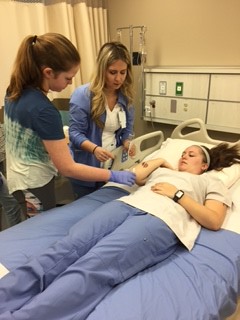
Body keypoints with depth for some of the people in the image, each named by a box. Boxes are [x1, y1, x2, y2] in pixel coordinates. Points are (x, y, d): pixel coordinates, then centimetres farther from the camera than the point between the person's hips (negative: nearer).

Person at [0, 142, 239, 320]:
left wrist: (178, 195, 2)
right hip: (126, 204, 5)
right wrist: (158, 162, 34)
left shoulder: (212, 183, 27)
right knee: (65, 249, -23)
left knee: (91, 268, -30)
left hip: (160, 219, -5)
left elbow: (214, 221, 9)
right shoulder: (163, 169, 39)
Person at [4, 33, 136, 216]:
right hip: (34, 186, -8)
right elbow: (67, 168, -27)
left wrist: (60, 144, 12)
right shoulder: (43, 110, -31)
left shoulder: (16, 91, -4)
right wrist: (114, 176, -21)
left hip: (19, 178, 8)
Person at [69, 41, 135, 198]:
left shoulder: (126, 97, -1)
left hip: (113, 167, 4)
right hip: (86, 169, -4)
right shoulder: (83, 95, -17)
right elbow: (75, 133, -18)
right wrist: (94, 148, -35)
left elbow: (127, 129, 6)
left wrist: (126, 142, -15)